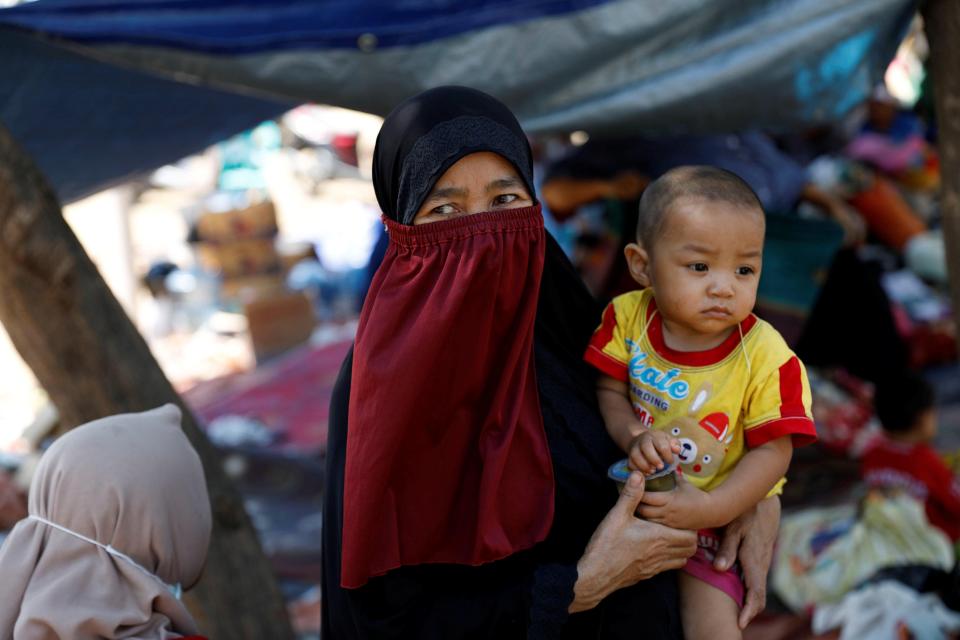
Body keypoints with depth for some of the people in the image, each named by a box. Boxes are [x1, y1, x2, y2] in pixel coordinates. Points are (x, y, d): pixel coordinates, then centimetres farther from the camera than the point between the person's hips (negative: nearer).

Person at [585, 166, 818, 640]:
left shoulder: (766, 356, -20)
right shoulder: (628, 317, -12)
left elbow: (773, 451, -16)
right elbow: (609, 391, -3)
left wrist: (713, 508, -28)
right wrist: (632, 437, -24)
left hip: (721, 513, -3)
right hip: (632, 496, 3)